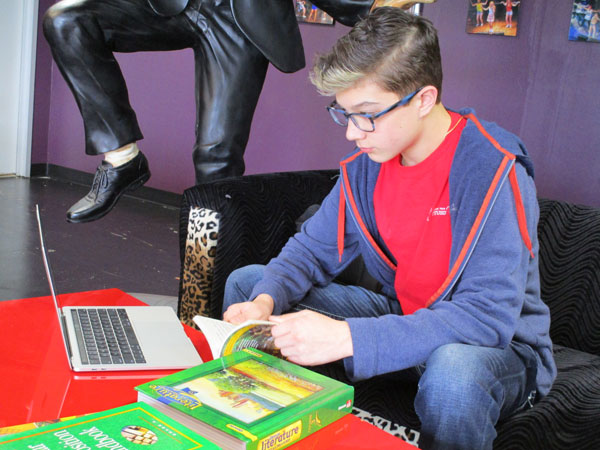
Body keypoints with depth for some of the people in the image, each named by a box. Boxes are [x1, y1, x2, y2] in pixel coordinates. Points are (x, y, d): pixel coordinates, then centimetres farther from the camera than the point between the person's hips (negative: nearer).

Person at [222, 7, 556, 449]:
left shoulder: (493, 174, -26)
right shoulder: (365, 166, -6)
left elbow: (489, 315, -32)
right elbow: (312, 249, 5)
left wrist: (347, 337, -41)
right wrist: (265, 302, -18)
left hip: (500, 343, -6)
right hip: (401, 315, 6)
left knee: (454, 371, -44)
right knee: (245, 282, 4)